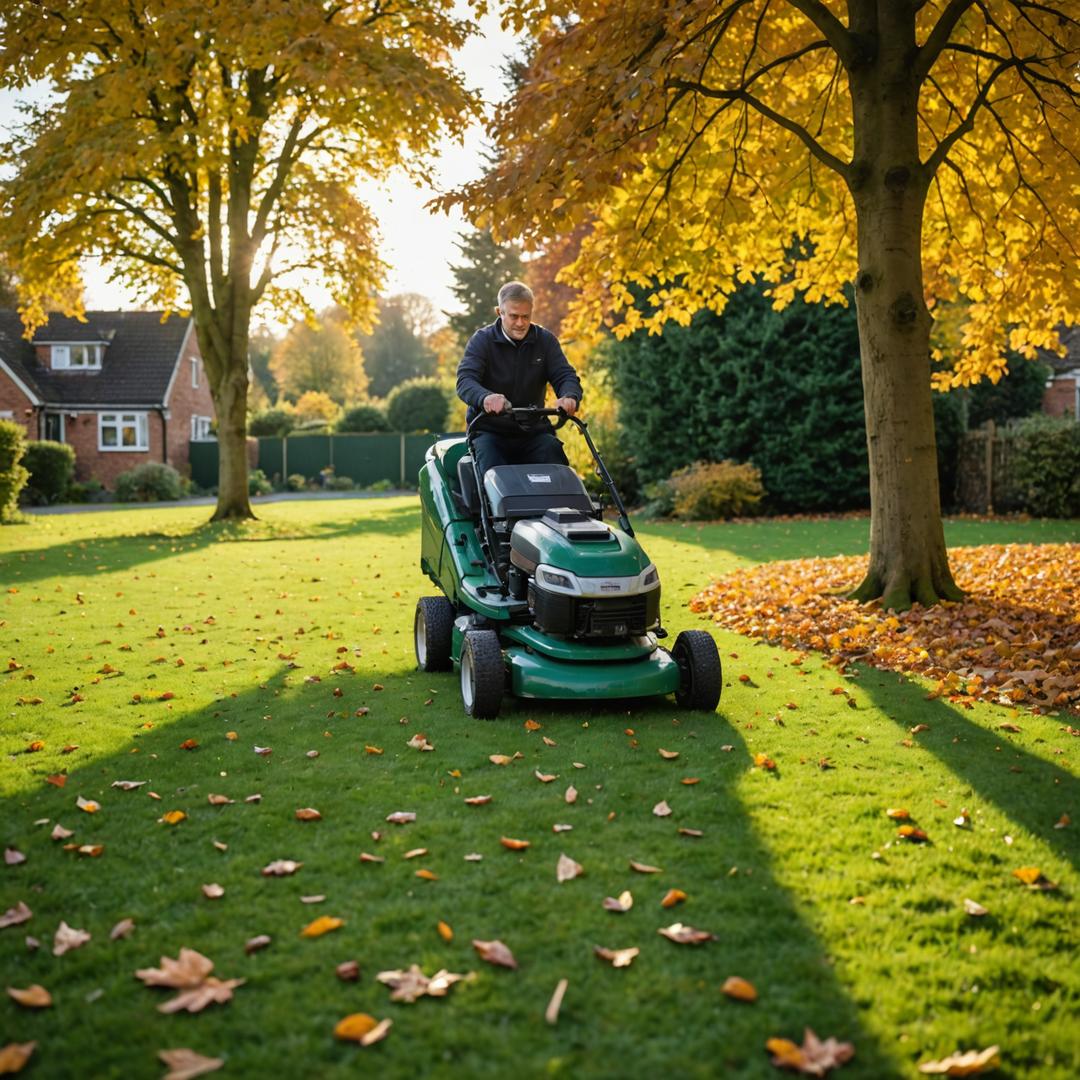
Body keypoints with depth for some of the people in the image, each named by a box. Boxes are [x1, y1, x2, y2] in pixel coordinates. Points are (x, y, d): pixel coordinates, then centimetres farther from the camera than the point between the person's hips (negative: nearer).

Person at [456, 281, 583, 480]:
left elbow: (565, 376, -2)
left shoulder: (545, 340, 7)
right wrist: (485, 397, -41)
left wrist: (569, 397, -29)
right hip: (489, 429, -2)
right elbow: (465, 380, -16)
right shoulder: (482, 340, -1)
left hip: (533, 430, 2)